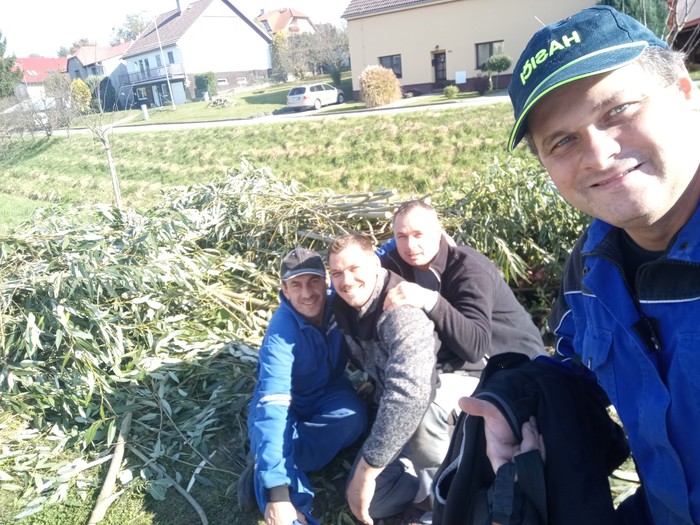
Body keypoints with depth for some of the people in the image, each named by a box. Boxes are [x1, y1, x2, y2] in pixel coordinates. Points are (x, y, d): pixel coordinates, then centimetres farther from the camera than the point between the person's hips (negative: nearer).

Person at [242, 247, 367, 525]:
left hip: (327, 392, 4)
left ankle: (265, 468, -21)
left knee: (352, 416, -31)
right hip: (287, 402, -4)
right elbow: (274, 406, -43)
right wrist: (278, 493, -51)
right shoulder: (281, 332, -33)